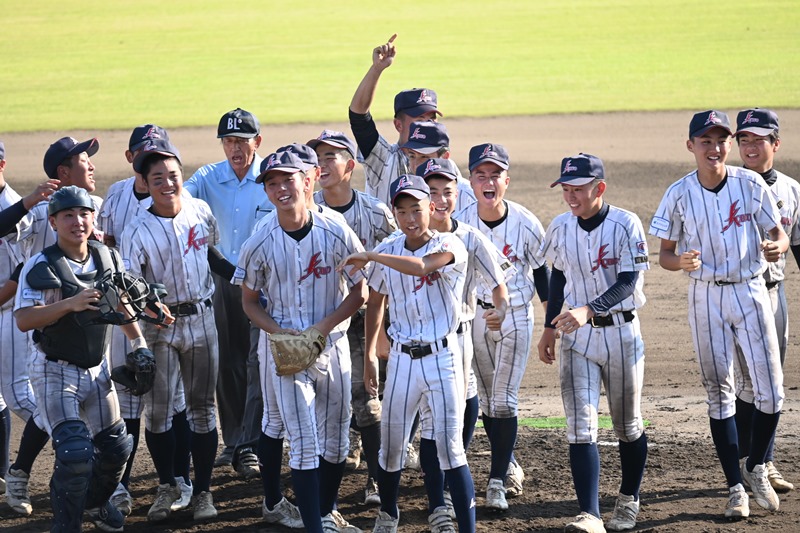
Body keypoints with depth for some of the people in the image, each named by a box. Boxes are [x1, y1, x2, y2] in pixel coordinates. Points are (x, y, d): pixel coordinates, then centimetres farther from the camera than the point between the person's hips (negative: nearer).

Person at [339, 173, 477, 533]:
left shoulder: (449, 246, -10)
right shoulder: (388, 252, 5)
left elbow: (421, 266, -33)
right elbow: (375, 303, 19)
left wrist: (370, 256, -29)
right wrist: (370, 355, 16)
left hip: (442, 357, -4)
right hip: (401, 359, 4)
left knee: (450, 447, -8)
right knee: (390, 446, 10)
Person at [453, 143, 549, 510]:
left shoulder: (526, 224, -14)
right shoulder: (459, 224, -12)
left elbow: (540, 270, 1)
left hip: (516, 317, -2)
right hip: (474, 317, 2)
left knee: (504, 400, -7)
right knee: (486, 398, 12)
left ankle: (497, 480, -3)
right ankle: (507, 463, 31)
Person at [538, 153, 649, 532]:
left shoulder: (625, 225, -15)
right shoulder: (560, 227, -1)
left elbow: (628, 282, -22)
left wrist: (588, 310, -36)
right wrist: (549, 328, 16)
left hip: (621, 332, -3)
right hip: (576, 335, 3)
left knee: (628, 426, 12)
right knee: (580, 427, -9)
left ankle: (628, 501, 33)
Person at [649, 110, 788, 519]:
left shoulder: (751, 184, -6)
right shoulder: (679, 194, -6)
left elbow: (778, 233, 2)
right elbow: (664, 254, 0)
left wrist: (776, 247, -22)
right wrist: (680, 261, -24)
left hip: (751, 290, 0)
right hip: (706, 297, 0)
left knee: (771, 393, -4)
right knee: (719, 393, 5)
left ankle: (755, 468, 21)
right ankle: (735, 486, 15)